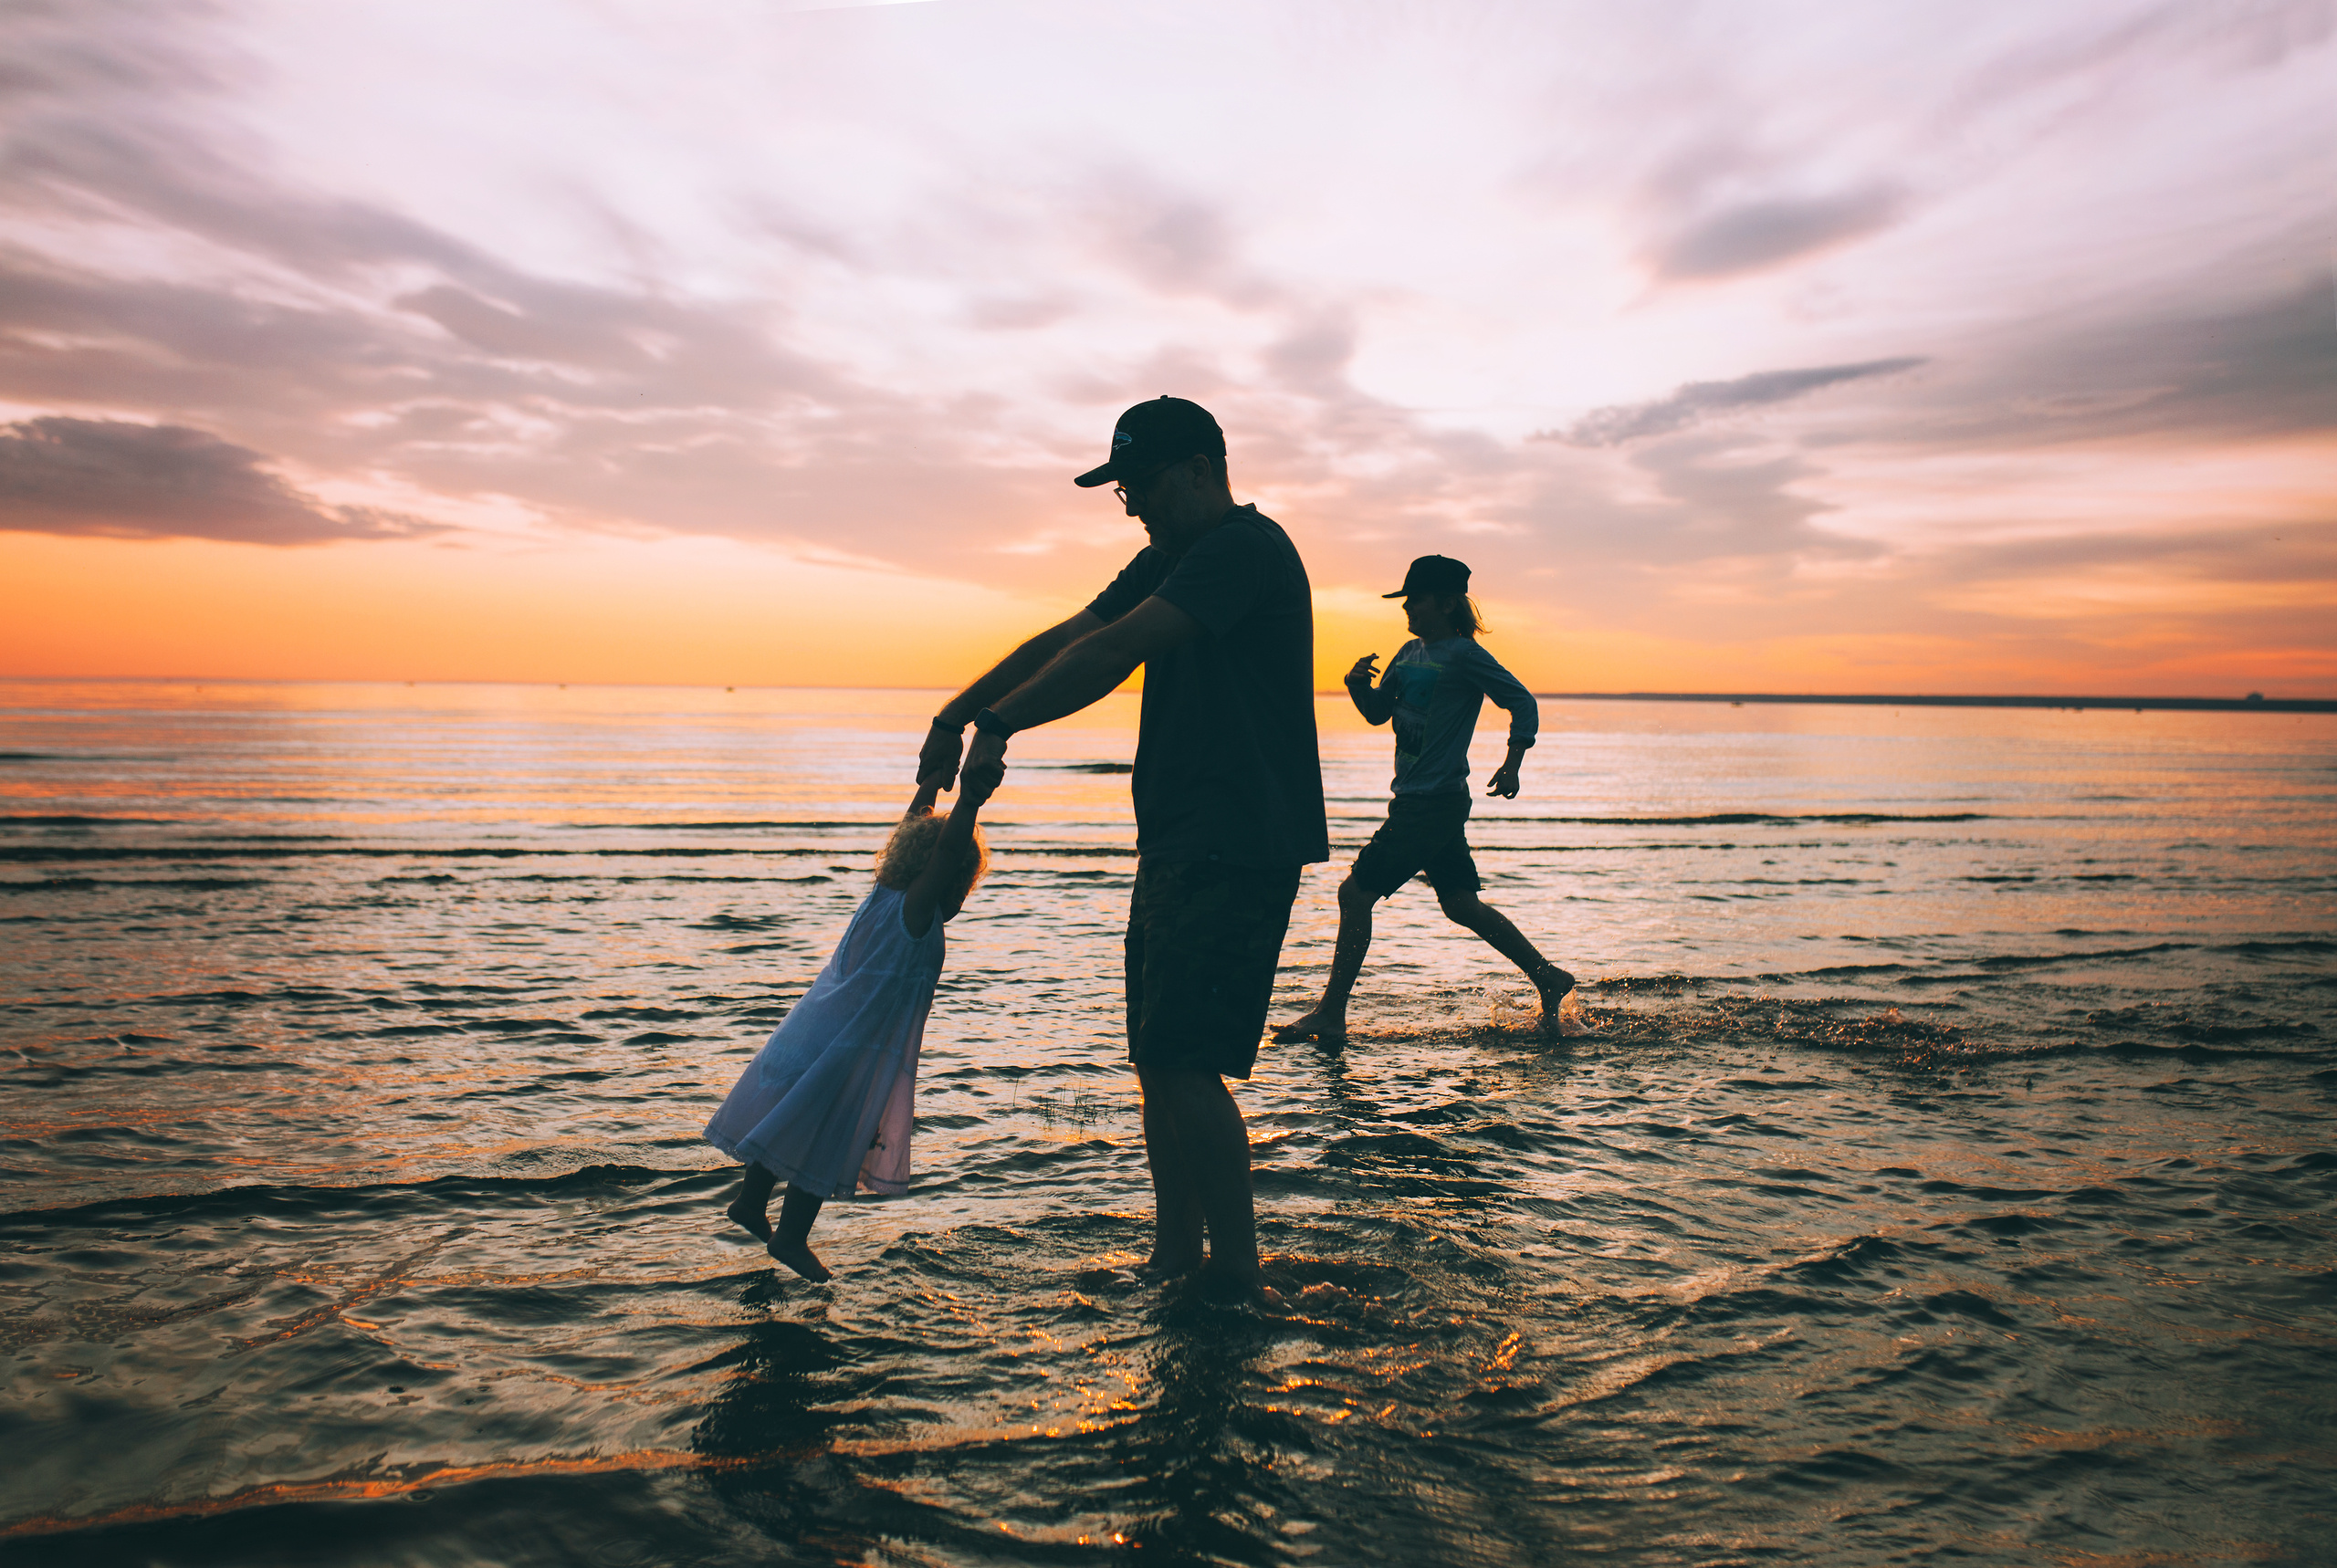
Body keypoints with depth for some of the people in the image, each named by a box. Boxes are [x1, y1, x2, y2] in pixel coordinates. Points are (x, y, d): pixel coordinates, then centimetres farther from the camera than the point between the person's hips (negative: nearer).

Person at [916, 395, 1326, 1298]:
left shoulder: (1246, 547, -12)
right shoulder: (1169, 563, 20)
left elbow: (1115, 652, -21)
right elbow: (1068, 638, 13)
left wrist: (997, 727, -17)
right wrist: (957, 713, 2)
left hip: (1238, 849, -10)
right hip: (1180, 846, 10)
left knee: (1184, 1064, -11)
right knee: (1160, 1061, 11)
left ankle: (1239, 1282, 1)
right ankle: (1175, 1261, 21)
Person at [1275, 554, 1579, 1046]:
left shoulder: (1465, 655, -10)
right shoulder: (1410, 652, 14)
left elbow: (1523, 704, -7)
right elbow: (1378, 712, 17)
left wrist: (1511, 765, -15)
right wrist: (1358, 686, -3)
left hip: (1432, 803, -9)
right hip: (1414, 799, 9)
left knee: (1355, 894, -7)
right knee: (1461, 904, 15)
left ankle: (1331, 1014, 0)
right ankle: (1547, 978, 26)